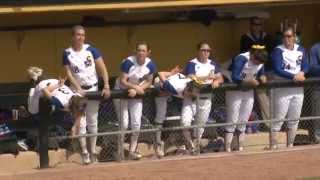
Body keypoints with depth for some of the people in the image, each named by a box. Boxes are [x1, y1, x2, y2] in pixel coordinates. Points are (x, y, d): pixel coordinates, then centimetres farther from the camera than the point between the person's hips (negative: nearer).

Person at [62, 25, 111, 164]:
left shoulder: (91, 50, -3)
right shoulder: (67, 53, -4)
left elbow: (102, 69, -4)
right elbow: (68, 74, -6)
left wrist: (106, 86, -12)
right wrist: (78, 89, -17)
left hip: (93, 88, 1)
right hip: (78, 90, -1)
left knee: (93, 121, 6)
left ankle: (93, 151, 15)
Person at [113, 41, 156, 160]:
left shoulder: (150, 65, -13)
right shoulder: (128, 62, -26)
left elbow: (148, 82, -6)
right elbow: (122, 81, -23)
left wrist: (136, 90, -20)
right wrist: (136, 87, -33)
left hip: (136, 94, 4)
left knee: (136, 123, -3)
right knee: (124, 124, -8)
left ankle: (133, 150, 7)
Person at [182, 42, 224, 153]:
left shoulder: (212, 64, 11)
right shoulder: (192, 64, -6)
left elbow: (220, 78, 10)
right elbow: (191, 78, -20)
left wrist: (216, 81, -14)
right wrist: (207, 77, -19)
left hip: (206, 98, 5)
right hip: (192, 97, -5)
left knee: (201, 123, 12)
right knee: (185, 122, -18)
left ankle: (197, 145, 29)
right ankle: (189, 144, 4)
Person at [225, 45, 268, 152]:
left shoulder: (260, 61, -7)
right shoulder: (241, 59, -26)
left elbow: (261, 73, 6)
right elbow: (235, 78, -31)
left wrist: (262, 78, -16)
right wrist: (248, 81, -42)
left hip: (249, 92, 6)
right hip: (235, 91, -6)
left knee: (243, 123, 10)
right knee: (232, 122, -6)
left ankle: (241, 149, 17)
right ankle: (227, 150, -4)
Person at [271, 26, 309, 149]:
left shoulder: (300, 50, 8)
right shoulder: (278, 50, -10)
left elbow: (305, 66, 9)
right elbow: (277, 70, -19)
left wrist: (302, 73, -14)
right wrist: (294, 76, -25)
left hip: (298, 89, 6)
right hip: (282, 89, -6)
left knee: (294, 120, 12)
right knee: (278, 119, -6)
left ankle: (290, 146, 22)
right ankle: (273, 146, -3)